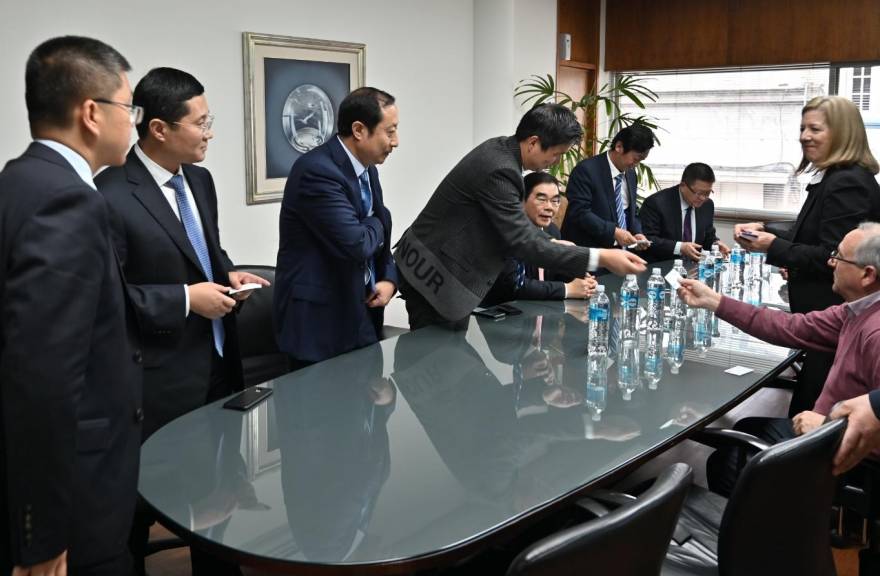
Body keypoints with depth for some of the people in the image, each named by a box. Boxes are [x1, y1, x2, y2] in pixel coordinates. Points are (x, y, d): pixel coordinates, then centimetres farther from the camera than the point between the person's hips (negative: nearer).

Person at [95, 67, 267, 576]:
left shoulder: (200, 180, 6)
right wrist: (186, 299, -21)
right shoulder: (111, 197, -19)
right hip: (160, 378, -7)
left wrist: (228, 275, 0)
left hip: (218, 362, 8)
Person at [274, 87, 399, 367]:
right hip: (320, 320, -8)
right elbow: (356, 244, -27)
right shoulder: (317, 170, -20)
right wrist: (377, 223, -5)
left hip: (362, 314, 8)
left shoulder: (367, 169, 9)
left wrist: (389, 279, -1)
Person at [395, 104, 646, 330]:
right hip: (433, 275, -10)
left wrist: (552, 243, 4)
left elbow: (515, 220, 16)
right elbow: (522, 243, -28)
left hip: (440, 267, 10)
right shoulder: (498, 169, -26)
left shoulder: (501, 148, 3)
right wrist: (600, 258, -30)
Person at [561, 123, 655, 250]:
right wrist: (613, 232, -24)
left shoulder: (631, 173, 11)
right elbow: (579, 213, -19)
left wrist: (637, 233, -1)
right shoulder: (586, 170, -12)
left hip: (619, 249, 6)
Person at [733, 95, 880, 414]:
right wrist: (765, 231, 8)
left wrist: (774, 247, -16)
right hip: (824, 315, 10)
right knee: (809, 412, 16)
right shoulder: (832, 178, 14)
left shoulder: (848, 183, -17)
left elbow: (832, 259, -22)